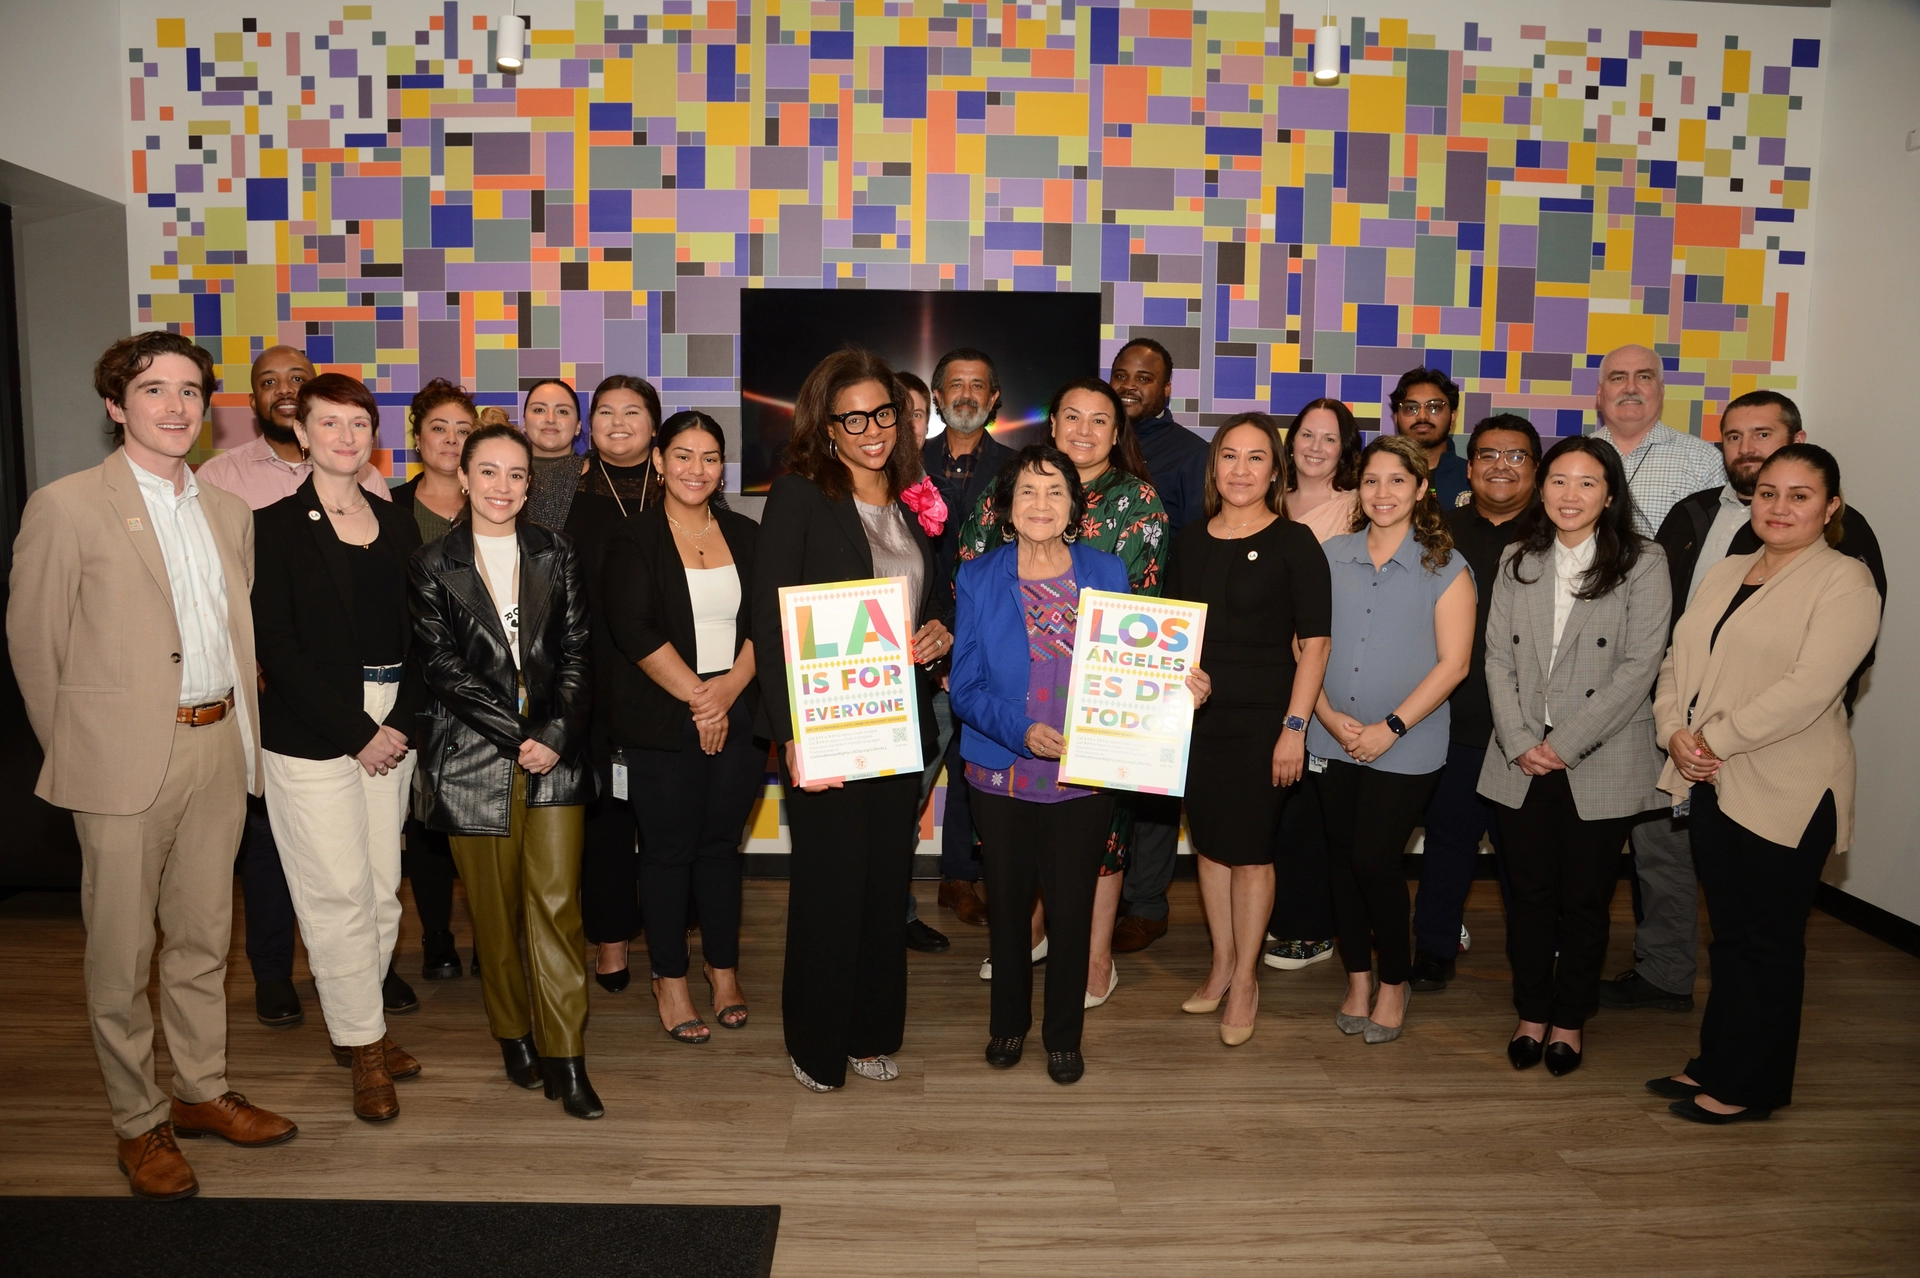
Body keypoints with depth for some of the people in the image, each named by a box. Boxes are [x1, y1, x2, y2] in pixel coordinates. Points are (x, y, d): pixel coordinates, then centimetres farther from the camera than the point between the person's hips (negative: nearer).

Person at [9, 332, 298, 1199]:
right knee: (122, 953, 7)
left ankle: (201, 1092, 32)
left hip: (217, 748, 5)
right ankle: (138, 1124, 23)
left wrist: (238, 729, 11)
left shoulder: (228, 510, 10)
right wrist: (78, 751, 0)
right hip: (126, 759, -5)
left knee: (204, 938, 16)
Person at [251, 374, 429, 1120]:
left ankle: (355, 1024, 24)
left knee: (382, 890, 7)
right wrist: (356, 734, -12)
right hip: (311, 736, -4)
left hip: (391, 730, 5)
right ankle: (363, 1045, 13)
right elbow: (276, 645, -8)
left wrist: (404, 721, -5)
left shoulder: (397, 526, 12)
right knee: (338, 892, -1)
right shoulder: (276, 526, -2)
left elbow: (417, 637, 10)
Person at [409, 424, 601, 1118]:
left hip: (555, 749, 1)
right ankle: (514, 1036, 26)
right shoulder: (433, 565, 3)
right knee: (495, 911, 7)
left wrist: (557, 734, -9)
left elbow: (575, 653, 4)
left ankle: (565, 1061, 5)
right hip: (474, 755, -1)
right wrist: (518, 736, -9)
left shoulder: (555, 554, 9)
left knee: (556, 903, -2)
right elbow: (443, 668, -3)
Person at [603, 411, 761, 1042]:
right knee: (668, 849, 5)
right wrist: (697, 697, -13)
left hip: (738, 717, 3)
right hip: (662, 722, -3)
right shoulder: (633, 539, -2)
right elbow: (633, 630, -11)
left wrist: (730, 687, -10)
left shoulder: (744, 535, 10)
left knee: (721, 843, 10)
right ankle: (669, 978, 19)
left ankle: (724, 967, 24)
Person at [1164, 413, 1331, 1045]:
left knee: (1250, 848, 3)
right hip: (1194, 713, 5)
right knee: (1209, 842, 13)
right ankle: (1221, 961, 30)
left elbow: (1314, 644, -8)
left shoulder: (1294, 542, -7)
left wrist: (1294, 727, -13)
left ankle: (1245, 977, 20)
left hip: (1261, 719, -4)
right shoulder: (1189, 539, 7)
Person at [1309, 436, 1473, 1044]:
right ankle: (1357, 977, 27)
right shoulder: (1330, 556, 5)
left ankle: (1394, 981, 19)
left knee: (1375, 860, -4)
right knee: (1344, 858, 10)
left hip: (1405, 749, -3)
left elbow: (1452, 662, -8)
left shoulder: (1445, 567, -4)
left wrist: (1391, 727, -13)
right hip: (1332, 742, 3)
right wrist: (1327, 714, -8)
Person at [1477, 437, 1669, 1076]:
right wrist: (1520, 743, -8)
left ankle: (1570, 1019, 26)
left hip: (1601, 765, -2)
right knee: (1528, 894, 9)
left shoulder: (1643, 564, -4)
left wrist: (1565, 744, -13)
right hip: (1522, 761, 3)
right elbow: (1498, 657, 4)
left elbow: (1639, 666, -10)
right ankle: (1531, 1012, 26)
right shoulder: (1517, 562, 7)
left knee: (1585, 898, 8)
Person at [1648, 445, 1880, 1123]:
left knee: (1766, 940, 5)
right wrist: (1676, 731, -6)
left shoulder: (1844, 581, -9)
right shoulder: (1725, 572, 14)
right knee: (1729, 933, 16)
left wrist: (1717, 739, -17)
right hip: (1712, 784, 7)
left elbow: (1809, 687, -20)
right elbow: (1678, 659, 11)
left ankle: (1748, 1087, 18)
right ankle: (1716, 1063, 28)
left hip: (1785, 794, -6)